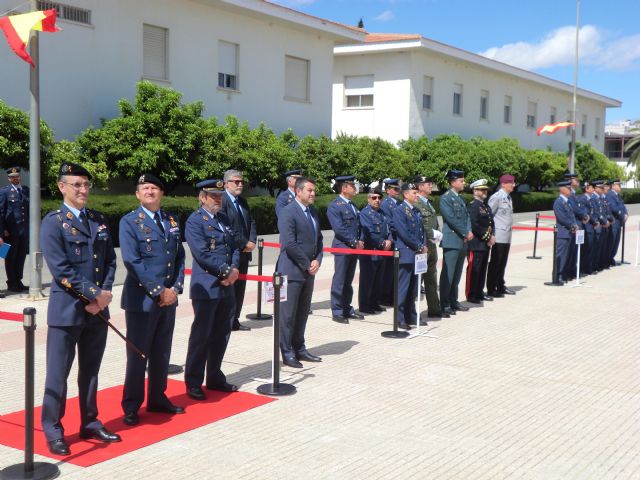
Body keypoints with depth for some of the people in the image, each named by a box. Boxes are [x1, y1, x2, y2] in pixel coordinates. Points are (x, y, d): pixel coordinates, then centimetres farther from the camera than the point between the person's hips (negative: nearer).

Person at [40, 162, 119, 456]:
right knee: (58, 374, 2)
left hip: (98, 310, 5)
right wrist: (94, 294, -15)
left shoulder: (99, 221, 10)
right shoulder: (53, 222, -7)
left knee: (90, 371, 15)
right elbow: (60, 269, -14)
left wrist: (104, 295, -6)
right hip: (66, 309, -5)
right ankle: (53, 431, 13)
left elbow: (110, 261, 9)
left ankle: (90, 424, 25)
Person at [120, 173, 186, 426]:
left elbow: (179, 257, 11)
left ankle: (157, 398, 27)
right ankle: (131, 406, 14)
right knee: (138, 355, 2)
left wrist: (175, 288, -3)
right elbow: (133, 262, -14)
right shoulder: (129, 222, -7)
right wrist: (159, 291, -17)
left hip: (168, 298, 5)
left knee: (162, 353, 14)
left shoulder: (171, 220, 11)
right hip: (142, 298, -5)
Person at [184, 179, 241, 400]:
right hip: (206, 288, -7)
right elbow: (202, 253, -17)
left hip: (227, 286, 7)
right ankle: (193, 383, 9)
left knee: (222, 334, 13)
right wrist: (226, 271, -15)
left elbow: (234, 247, 14)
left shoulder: (223, 219, 16)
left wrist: (234, 270, -4)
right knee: (201, 335, -1)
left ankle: (214, 377, 25)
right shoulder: (195, 221, -8)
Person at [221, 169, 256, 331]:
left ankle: (235, 321, 19)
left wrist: (251, 241, -2)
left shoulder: (242, 202, 17)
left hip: (243, 253, 8)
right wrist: (244, 244, -15)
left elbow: (251, 223, 16)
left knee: (240, 289, 11)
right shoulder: (222, 201, -11)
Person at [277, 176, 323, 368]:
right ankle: (287, 353, 7)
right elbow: (289, 244, -20)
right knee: (288, 314, 0)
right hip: (292, 271, -8)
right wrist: (307, 265, -14)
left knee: (302, 313, 14)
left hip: (308, 271, 8)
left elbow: (318, 240, 17)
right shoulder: (288, 212, -13)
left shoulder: (313, 212, 14)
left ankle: (299, 349, 23)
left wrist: (317, 261, 0)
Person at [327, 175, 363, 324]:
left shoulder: (352, 205, 15)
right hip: (342, 247, -8)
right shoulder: (335, 206, -10)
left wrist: (359, 241, 2)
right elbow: (339, 229, -17)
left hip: (354, 248, 8)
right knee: (339, 281, -2)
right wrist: (355, 242, -15)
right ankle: (337, 312, 4)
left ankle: (347, 309, 21)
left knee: (348, 281, 14)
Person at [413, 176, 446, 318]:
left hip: (431, 245, 9)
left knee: (431, 279, 16)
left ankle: (434, 309, 25)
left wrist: (438, 234, 3)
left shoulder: (428, 203, 16)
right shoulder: (415, 204, -14)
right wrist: (432, 234, -19)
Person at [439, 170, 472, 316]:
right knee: (448, 275, -6)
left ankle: (453, 301, 19)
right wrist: (465, 233, -12)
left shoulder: (460, 198, 18)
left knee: (457, 275, 12)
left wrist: (469, 231, -3)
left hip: (463, 242, 8)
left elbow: (466, 216, 15)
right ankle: (444, 304, -2)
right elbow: (451, 219, -15)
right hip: (452, 242, -8)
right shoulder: (445, 198, -8)